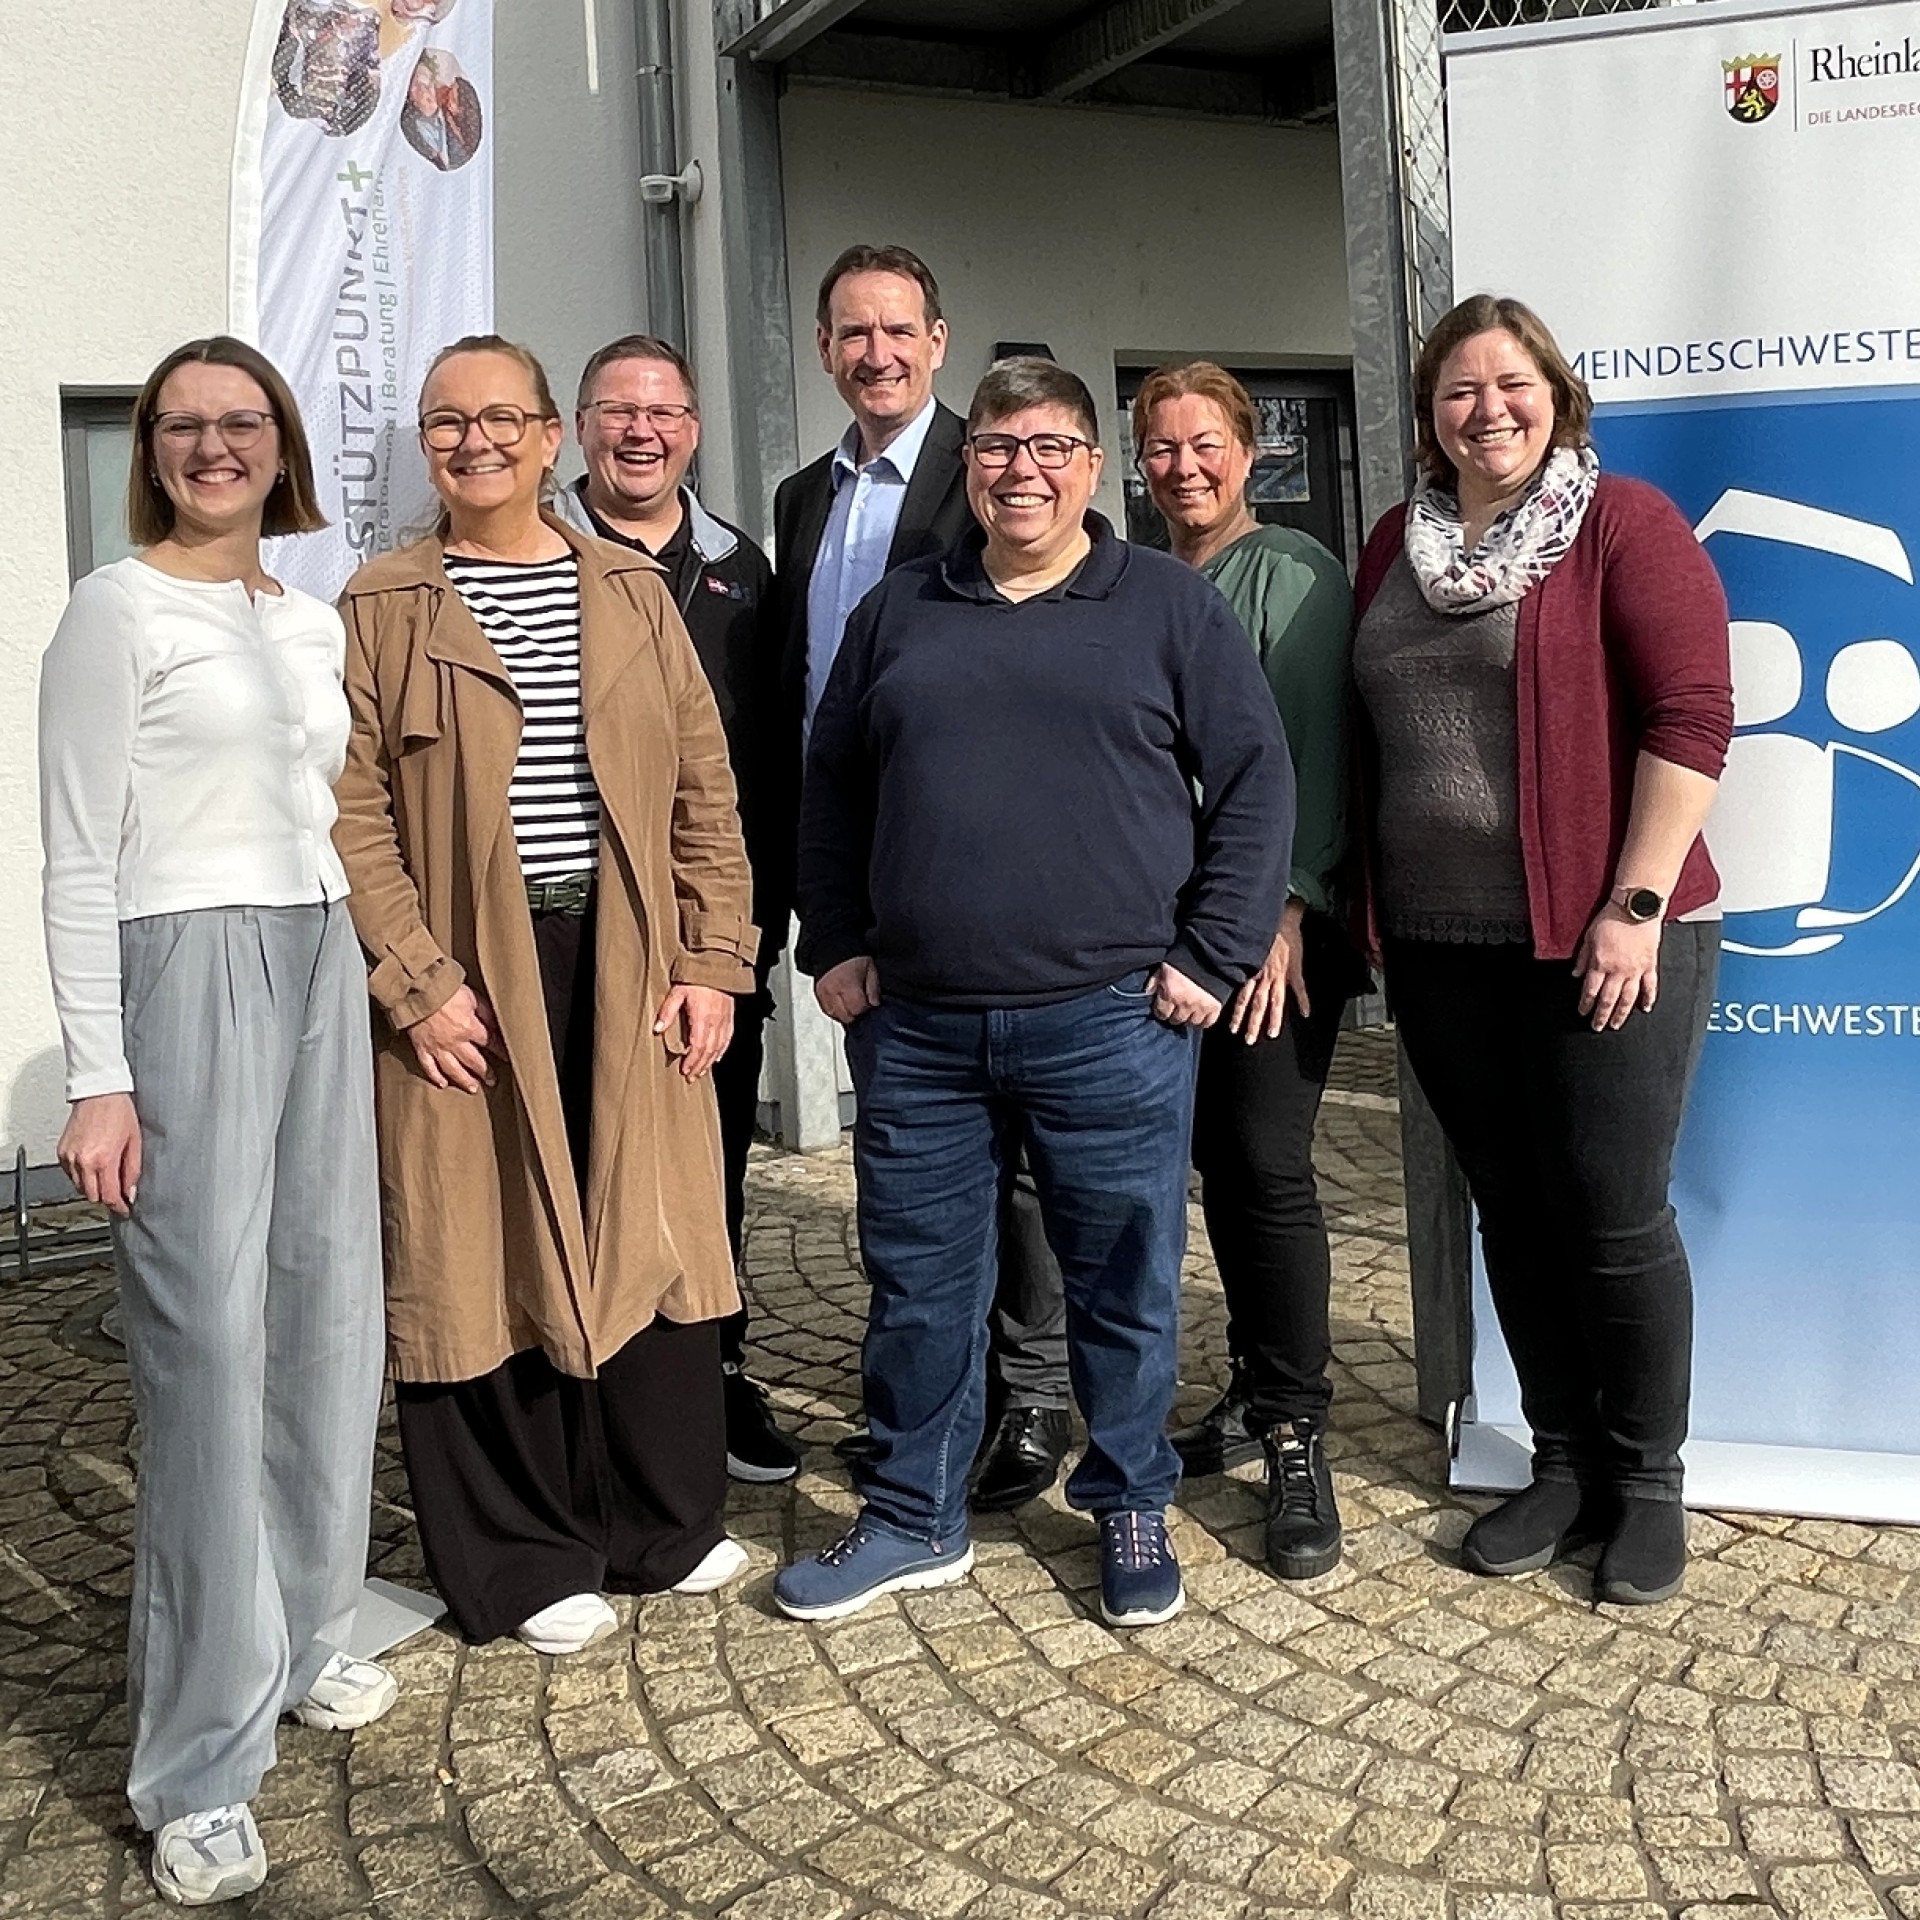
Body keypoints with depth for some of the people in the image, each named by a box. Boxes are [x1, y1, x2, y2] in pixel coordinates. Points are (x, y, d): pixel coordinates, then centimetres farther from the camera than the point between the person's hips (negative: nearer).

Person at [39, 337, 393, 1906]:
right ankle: (203, 1764, 5)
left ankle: (302, 1635, 29)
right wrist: (100, 1080, -13)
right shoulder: (117, 613, -4)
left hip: (322, 965, 7)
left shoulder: (315, 619, 15)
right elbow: (79, 862, -8)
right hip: (186, 972, -6)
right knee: (208, 1343, -6)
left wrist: (368, 987, 16)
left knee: (328, 1311, 9)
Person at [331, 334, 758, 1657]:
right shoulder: (379, 607, 3)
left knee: (653, 1240, 8)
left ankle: (663, 1523, 26)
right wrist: (417, 982, -12)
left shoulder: (634, 591, 11)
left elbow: (704, 792, 8)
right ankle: (523, 1562, 19)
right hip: (470, 986, -2)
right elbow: (352, 813, -4)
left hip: (631, 971, 3)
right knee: (486, 1263, 4)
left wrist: (713, 962, 0)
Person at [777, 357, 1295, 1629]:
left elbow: (1255, 781, 1)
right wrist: (835, 946, 9)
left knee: (1126, 1285, 8)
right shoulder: (899, 612, 13)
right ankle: (914, 1522, 28)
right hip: (915, 1026, 3)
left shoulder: (1170, 605, 3)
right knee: (919, 1283, 11)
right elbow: (831, 791, 17)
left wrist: (1212, 958, -6)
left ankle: (1133, 1511, 28)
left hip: (1112, 1023, -3)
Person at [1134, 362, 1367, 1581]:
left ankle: (1297, 1436, 4)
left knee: (1269, 1162, -7)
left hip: (1274, 921, -5)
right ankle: (1260, 1388, 25)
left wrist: (1290, 905, -16)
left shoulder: (1296, 573, -1)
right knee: (1215, 1159, 10)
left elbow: (1322, 750, -8)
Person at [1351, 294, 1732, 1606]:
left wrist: (1638, 904, -16)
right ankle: (1562, 1461, 27)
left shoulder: (1624, 523, -4)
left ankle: (1649, 1483, 20)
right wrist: (1375, 895, 13)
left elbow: (1692, 714, -11)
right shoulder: (1398, 545, 13)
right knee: (1513, 1211, 12)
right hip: (1442, 946, 5)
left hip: (1604, 939, -5)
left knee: (1615, 1217, 2)